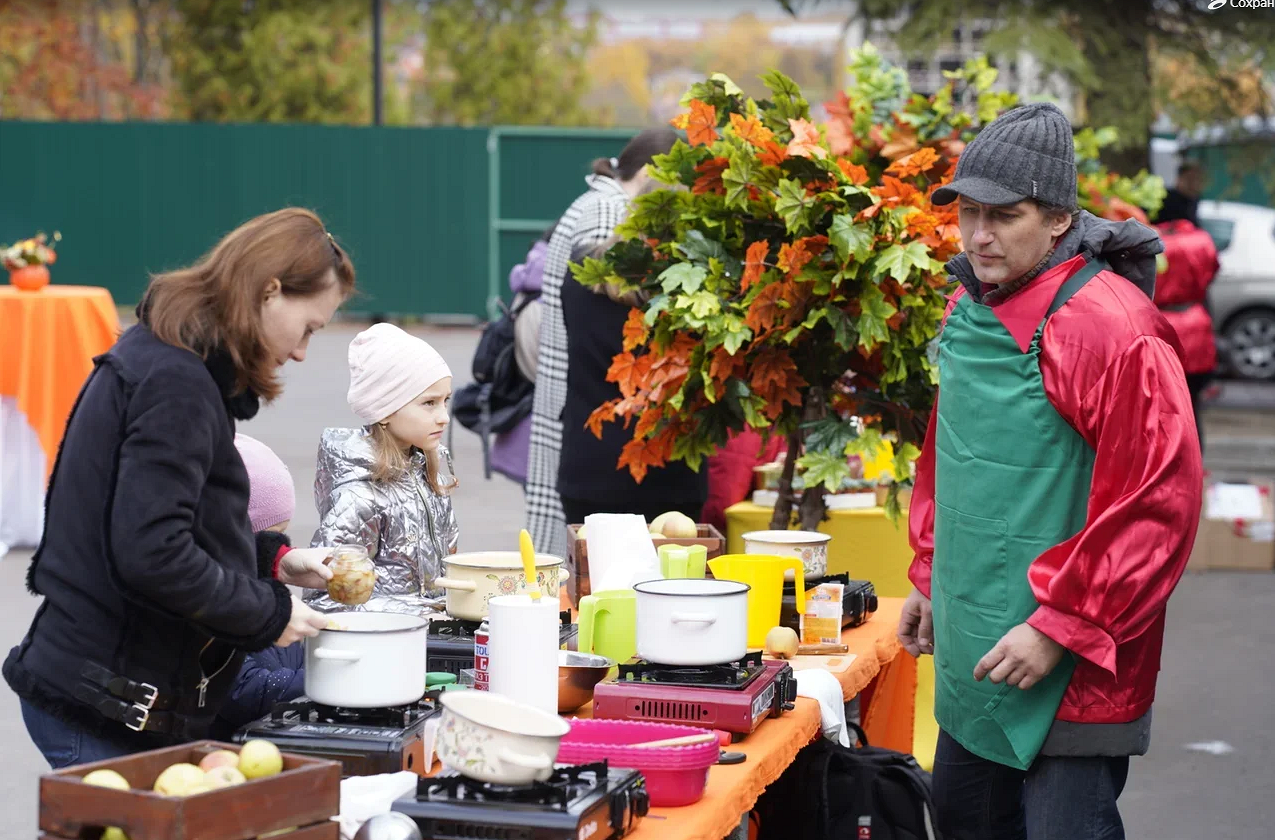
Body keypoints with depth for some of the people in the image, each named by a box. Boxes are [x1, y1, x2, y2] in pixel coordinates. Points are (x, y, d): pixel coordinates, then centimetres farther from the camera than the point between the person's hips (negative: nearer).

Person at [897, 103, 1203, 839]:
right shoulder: (970, 309, 7)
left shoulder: (1114, 329, -20)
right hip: (974, 659, 9)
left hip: (1073, 672, -8)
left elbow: (1160, 503, -21)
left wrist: (1061, 627, -20)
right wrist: (931, 577, 19)